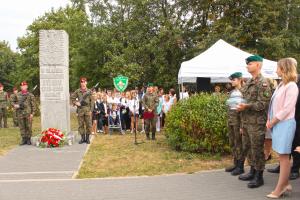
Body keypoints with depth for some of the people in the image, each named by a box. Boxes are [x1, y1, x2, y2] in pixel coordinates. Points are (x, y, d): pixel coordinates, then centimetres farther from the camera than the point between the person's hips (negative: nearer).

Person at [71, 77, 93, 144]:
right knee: (80, 125, 4)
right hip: (80, 110, 1)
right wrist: (76, 103, -7)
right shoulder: (77, 91, 4)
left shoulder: (89, 91, 3)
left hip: (87, 110, -1)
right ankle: (83, 138, 15)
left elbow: (91, 101, 2)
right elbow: (72, 98, 11)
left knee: (88, 124, 1)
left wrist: (91, 110, -4)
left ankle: (87, 138, 12)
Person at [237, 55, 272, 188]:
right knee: (248, 148, 16)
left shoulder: (263, 83, -12)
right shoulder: (248, 82, 15)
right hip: (246, 121, 9)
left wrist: (247, 106, -24)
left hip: (257, 122, -9)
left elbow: (263, 104, -18)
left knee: (257, 149, -1)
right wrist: (240, 106, 10)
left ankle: (259, 177, 10)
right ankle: (252, 172, 30)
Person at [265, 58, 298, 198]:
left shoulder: (291, 86, -12)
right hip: (276, 123, 8)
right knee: (281, 156, 13)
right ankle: (285, 184, 23)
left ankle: (279, 189, 3)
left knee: (284, 156, -2)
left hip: (285, 124, -8)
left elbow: (287, 109, -17)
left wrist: (273, 122, -11)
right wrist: (269, 120, 5)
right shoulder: (281, 85, 13)